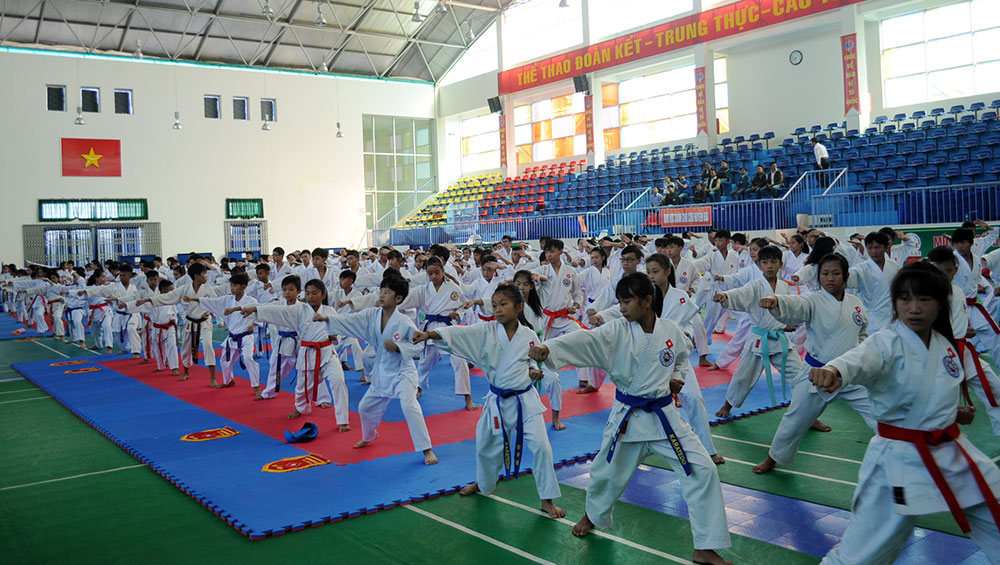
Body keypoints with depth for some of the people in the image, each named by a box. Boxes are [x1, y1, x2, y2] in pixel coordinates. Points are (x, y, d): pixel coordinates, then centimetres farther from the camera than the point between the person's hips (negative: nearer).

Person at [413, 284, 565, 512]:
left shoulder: (529, 336, -7)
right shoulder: (486, 331, -9)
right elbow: (458, 333, -24)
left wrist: (534, 372, -15)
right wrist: (429, 334, -40)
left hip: (525, 400, -2)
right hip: (497, 401, 2)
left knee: (540, 446, -8)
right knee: (486, 445, 17)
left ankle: (547, 500, 10)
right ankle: (484, 483, 48)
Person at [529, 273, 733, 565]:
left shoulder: (671, 330, -6)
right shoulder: (615, 332, -12)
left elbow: (682, 359, 15)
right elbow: (583, 340, -29)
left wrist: (678, 378, -6)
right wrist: (546, 348, -46)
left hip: (664, 415, 1)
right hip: (626, 416, -1)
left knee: (702, 470, -7)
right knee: (608, 472, 14)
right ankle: (593, 516, 51)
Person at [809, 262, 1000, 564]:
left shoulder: (949, 345, 4)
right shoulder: (886, 344, -16)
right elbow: (860, 359, -40)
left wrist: (956, 411, 4)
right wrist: (833, 370, -61)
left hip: (952, 452, 6)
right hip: (900, 459, -6)